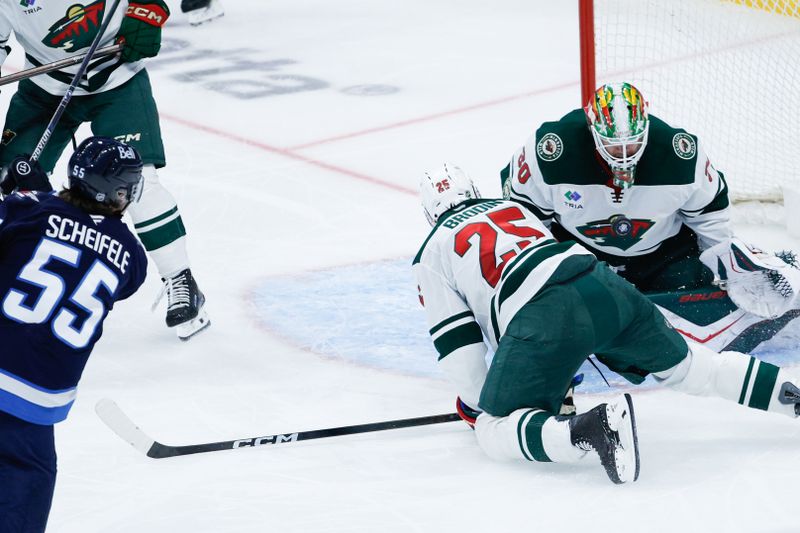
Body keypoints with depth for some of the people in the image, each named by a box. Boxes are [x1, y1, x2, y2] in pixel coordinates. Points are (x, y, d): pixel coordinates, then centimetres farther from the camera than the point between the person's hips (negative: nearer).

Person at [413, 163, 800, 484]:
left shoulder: (432, 255, 19)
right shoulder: (511, 206, 36)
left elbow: (456, 343, 14)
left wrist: (475, 403, 27)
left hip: (542, 316, -6)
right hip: (601, 282, 6)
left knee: (495, 431, -2)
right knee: (684, 365, 24)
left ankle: (589, 429, -30)